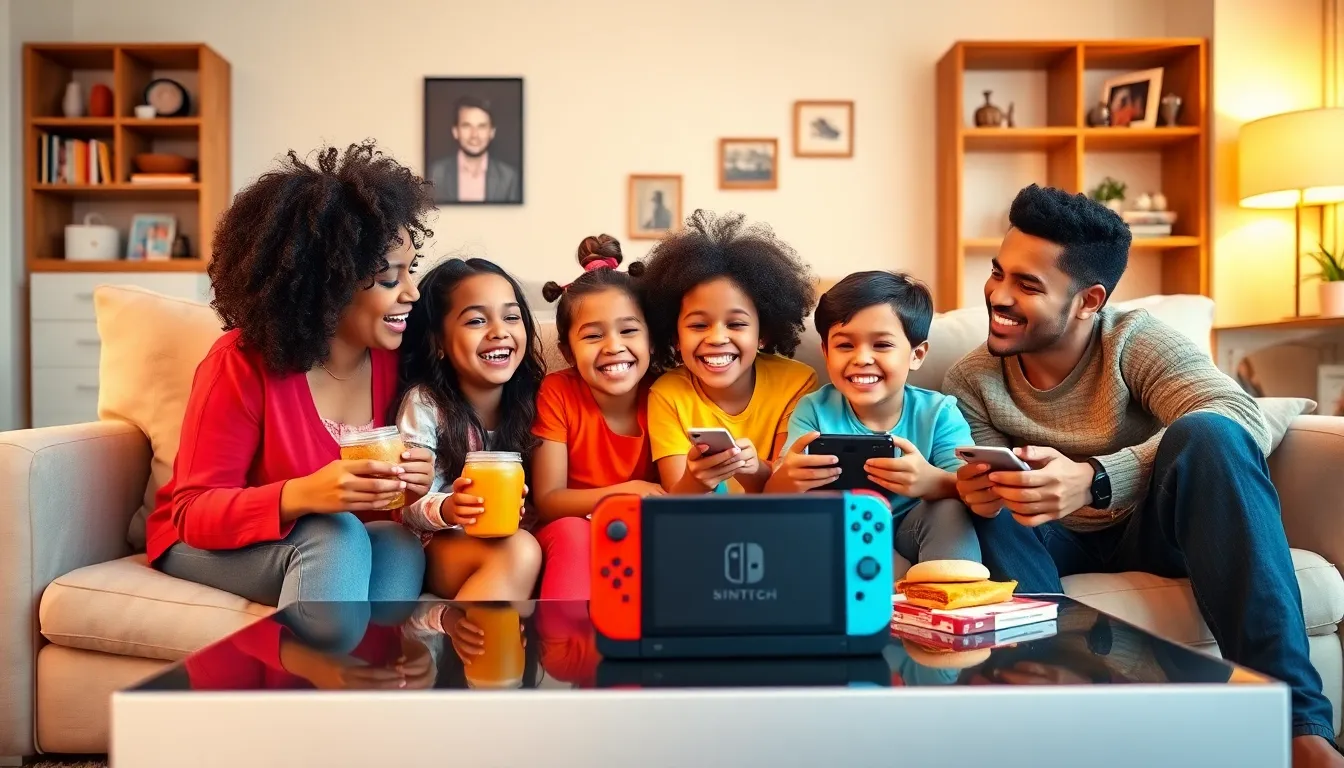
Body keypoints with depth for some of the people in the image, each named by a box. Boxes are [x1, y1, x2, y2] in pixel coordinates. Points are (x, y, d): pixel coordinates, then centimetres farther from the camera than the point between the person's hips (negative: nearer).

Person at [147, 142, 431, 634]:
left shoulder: (392, 358, -8)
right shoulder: (243, 364, -21)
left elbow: (388, 499, 0)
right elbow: (194, 510, -21)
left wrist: (409, 486, -26)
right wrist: (304, 495, -39)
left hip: (332, 548, 4)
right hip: (209, 545, -4)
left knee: (400, 543, -29)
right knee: (337, 537, -34)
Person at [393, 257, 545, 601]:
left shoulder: (525, 402, 1)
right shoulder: (424, 403, -11)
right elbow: (411, 505, -13)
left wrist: (517, 505, -15)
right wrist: (446, 510, -34)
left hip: (501, 541, 4)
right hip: (435, 547, -4)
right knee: (519, 553, -32)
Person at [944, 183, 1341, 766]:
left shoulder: (1134, 342, -14)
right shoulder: (970, 383, -5)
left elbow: (1241, 416, -31)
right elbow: (985, 490, -8)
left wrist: (1094, 480, -47)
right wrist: (977, 491, -35)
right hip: (1054, 543, 2)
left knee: (1208, 434, -32)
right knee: (983, 504, -27)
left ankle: (1295, 720, -37)